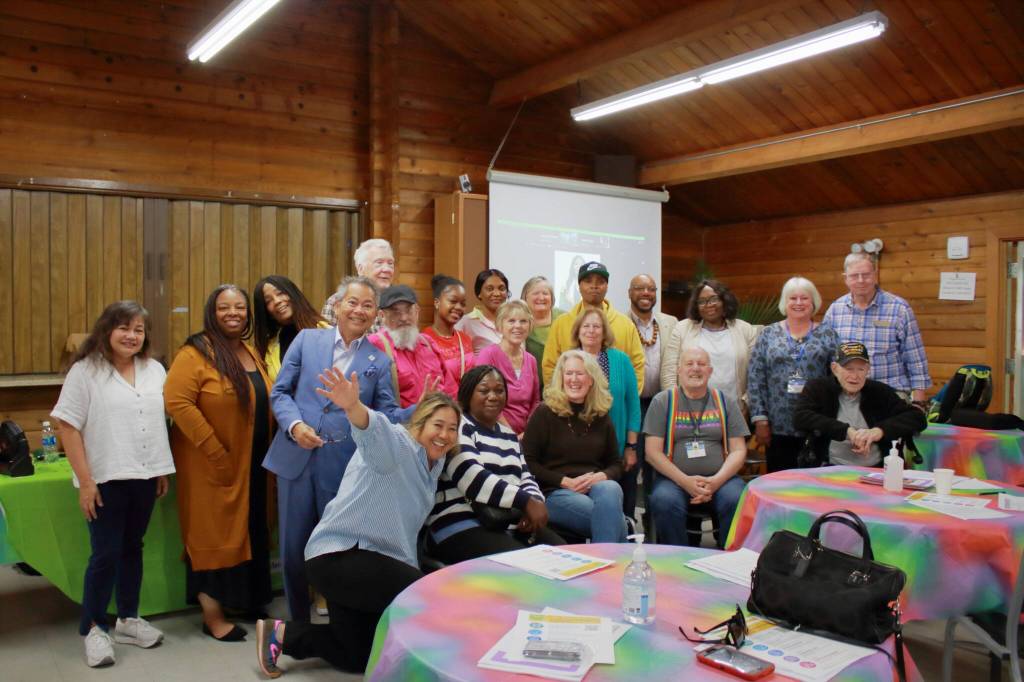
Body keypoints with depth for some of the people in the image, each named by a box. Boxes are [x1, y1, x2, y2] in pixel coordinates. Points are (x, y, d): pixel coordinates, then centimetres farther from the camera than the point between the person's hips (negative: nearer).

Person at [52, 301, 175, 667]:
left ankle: (128, 619, 26)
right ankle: (93, 628, 14)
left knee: (132, 548, 14)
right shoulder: (85, 370, -8)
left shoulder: (155, 370, 7)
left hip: (144, 476, 5)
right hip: (105, 479, -5)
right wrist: (85, 480, -14)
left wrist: (163, 470, 11)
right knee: (106, 554, -2)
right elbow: (68, 427, -10)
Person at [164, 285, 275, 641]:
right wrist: (216, 452, -20)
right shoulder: (196, 353, -12)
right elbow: (176, 402, -21)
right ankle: (212, 616, 13)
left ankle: (247, 601, 29)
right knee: (214, 534, 2)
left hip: (252, 465, 7)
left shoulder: (252, 354, 11)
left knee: (248, 533, 15)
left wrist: (270, 449, 6)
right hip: (212, 465, -7)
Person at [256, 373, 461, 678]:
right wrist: (354, 407, -61)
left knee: (357, 658, 18)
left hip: (371, 558, 10)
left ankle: (281, 633, 26)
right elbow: (376, 428, -43)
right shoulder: (397, 444, -18)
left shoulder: (434, 465, 10)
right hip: (339, 555, -10)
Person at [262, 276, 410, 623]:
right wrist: (295, 425, -11)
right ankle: (298, 623, 29)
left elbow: (387, 414, 1)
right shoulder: (307, 340, 6)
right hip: (296, 460, 1)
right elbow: (280, 392, 7)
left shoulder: (379, 361, 6)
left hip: (345, 467, -1)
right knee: (293, 548, 9)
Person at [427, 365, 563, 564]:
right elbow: (472, 480, -18)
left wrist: (535, 502, -8)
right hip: (463, 527, -7)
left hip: (514, 524, 7)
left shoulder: (508, 435, 21)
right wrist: (527, 502, -20)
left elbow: (526, 478, 16)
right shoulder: (457, 428, -4)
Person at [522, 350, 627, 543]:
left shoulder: (601, 416, 16)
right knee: (612, 519, -33)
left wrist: (601, 476, -7)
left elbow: (616, 464, 17)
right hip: (555, 493, -4)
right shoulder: (545, 413, 3)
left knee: (610, 489, -35)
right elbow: (528, 463, -3)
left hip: (596, 487, 4)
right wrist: (566, 482, -13)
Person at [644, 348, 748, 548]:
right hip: (674, 478, -1)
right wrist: (685, 481, -13)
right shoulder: (662, 401, 7)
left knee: (737, 501, -30)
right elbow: (653, 452, 0)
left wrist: (716, 481, -10)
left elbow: (738, 450, 8)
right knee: (664, 501, -33)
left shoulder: (725, 401, 13)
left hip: (720, 478, 1)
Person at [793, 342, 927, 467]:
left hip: (876, 470, 2)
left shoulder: (880, 392, 10)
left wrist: (879, 431, -14)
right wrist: (847, 431, -16)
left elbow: (918, 418, 4)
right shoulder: (817, 388, 5)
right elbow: (800, 417, -11)